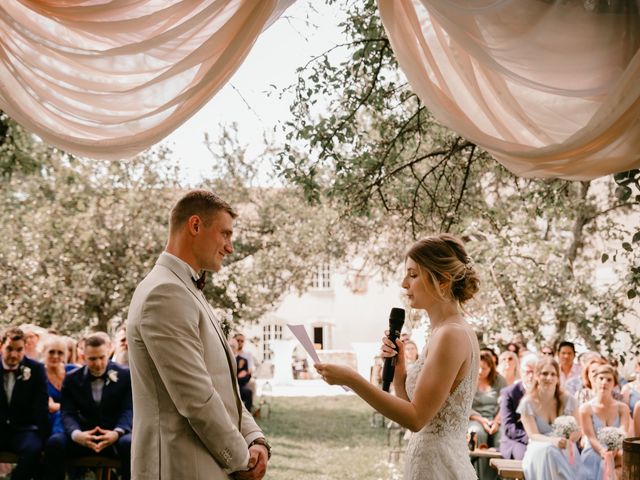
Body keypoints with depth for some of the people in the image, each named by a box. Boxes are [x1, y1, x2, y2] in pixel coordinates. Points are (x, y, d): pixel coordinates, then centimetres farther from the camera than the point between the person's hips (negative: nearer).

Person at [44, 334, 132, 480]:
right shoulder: (71, 379, 5)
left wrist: (117, 433, -30)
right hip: (85, 436, 2)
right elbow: (67, 413, -3)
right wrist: (76, 434, -28)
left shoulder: (125, 375, -1)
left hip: (115, 435, -2)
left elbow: (129, 410, -8)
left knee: (130, 444, -35)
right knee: (54, 442, -26)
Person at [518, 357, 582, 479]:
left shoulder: (569, 400, 3)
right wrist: (553, 440, -32)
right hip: (538, 452, -1)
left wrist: (567, 441, -20)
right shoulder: (528, 403, -2)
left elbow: (577, 430, 4)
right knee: (547, 450, -37)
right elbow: (533, 435, -11)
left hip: (565, 450, 1)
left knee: (556, 452, -36)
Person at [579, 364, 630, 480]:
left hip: (616, 460, 2)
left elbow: (623, 433, -8)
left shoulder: (622, 408, 7)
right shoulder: (586, 409, -1)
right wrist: (603, 452, -32)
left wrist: (619, 452, -31)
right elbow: (591, 437, -11)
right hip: (592, 461, -2)